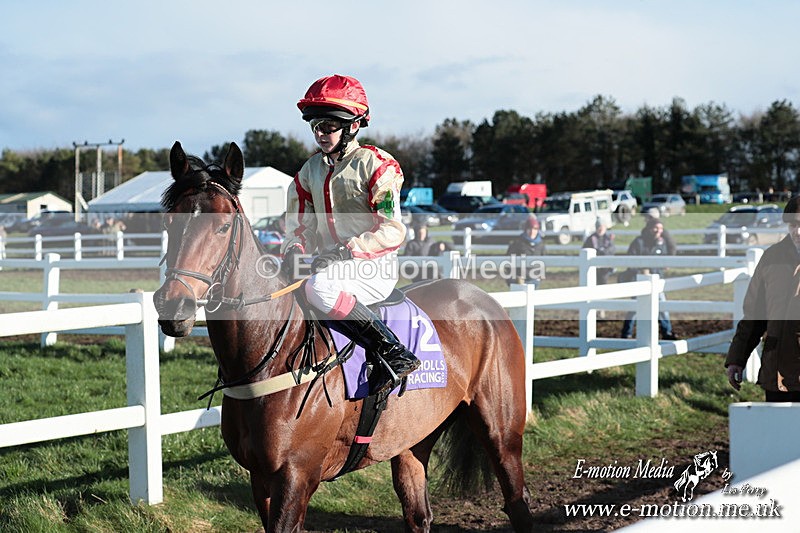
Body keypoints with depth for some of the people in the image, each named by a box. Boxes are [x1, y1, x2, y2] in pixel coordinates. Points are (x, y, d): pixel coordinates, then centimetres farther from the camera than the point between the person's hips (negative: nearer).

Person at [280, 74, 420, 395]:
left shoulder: (376, 165, -7)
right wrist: (293, 250, -7)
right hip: (329, 267, 8)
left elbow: (393, 232, -14)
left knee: (318, 288, -35)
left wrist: (348, 250, -26)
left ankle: (393, 353, -27)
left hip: (374, 267, -7)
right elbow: (299, 225, 16)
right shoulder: (310, 170, 13)